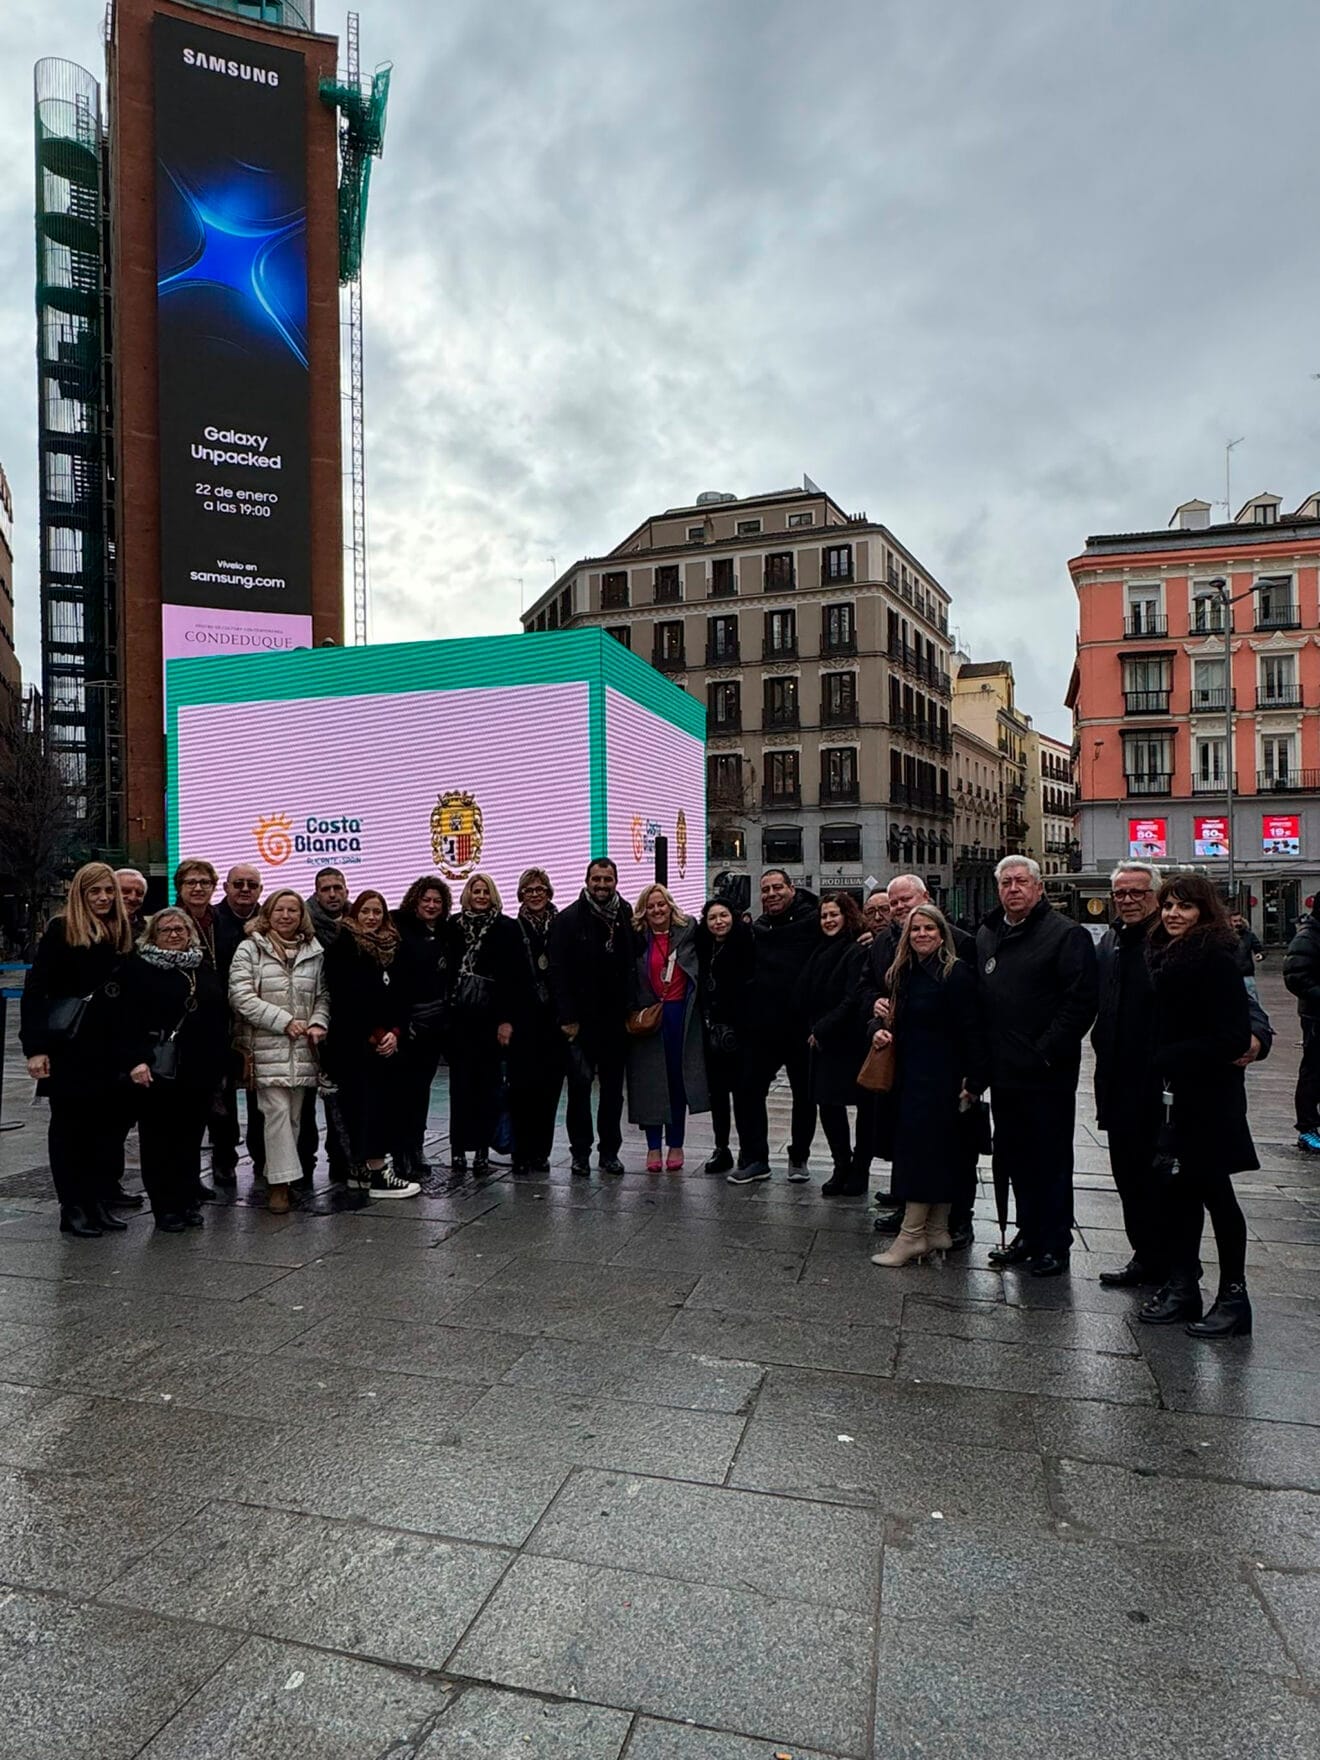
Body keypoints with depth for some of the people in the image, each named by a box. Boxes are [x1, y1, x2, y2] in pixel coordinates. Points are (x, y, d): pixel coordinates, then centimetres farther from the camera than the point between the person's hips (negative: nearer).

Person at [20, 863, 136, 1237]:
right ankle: (73, 1208, 13)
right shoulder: (60, 930, -4)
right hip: (69, 1045, -4)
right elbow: (35, 990, -8)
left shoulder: (122, 932, 10)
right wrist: (35, 1046, -15)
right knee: (69, 1125, 5)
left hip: (109, 1046, 4)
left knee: (107, 1122, 7)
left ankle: (101, 1201, 17)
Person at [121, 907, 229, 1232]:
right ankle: (165, 1208, 11)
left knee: (191, 1136, 10)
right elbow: (128, 1018, -10)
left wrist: (220, 1060, 11)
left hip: (200, 1069, 5)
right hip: (159, 1069, -4)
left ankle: (187, 1202, 20)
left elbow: (221, 1014, 16)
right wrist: (134, 1059, -20)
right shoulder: (138, 968, -2)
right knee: (159, 1138, 3)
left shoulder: (204, 968, 13)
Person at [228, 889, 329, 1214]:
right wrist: (285, 1021, -13)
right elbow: (241, 996, -8)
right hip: (267, 1047, -4)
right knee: (277, 1111, -10)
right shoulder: (250, 949, 0)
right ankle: (280, 1182, -5)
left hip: (303, 1048, 4)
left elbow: (322, 995, 16)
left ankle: (279, 1173, 19)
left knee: (294, 1114, 7)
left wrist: (318, 1023, -5)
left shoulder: (313, 952, 12)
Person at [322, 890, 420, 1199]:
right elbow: (345, 999, -11)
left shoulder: (391, 948, 14)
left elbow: (400, 996, 12)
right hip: (354, 1042, -6)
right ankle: (376, 1173, -8)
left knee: (380, 1102, 3)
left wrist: (394, 1032, -4)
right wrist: (373, 1034, -11)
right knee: (368, 1102, -9)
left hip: (385, 1042, 6)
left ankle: (361, 1166, 13)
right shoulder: (343, 946, -4)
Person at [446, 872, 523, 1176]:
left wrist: (507, 1019, -9)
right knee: (461, 1082, 4)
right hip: (458, 1017, 1)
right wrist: (443, 1012, -2)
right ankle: (458, 1147, 10)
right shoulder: (453, 927, 5)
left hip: (492, 1018, -1)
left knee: (488, 1084, 3)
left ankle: (482, 1149, 9)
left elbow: (514, 977, -4)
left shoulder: (505, 929, 0)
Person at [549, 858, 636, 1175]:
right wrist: (566, 1017, -13)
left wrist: (631, 1010, 2)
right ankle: (580, 1152, 15)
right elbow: (558, 971, -8)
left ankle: (609, 1151, 20)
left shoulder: (627, 918, 6)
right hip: (582, 1020, -3)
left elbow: (633, 967, 9)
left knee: (613, 1087, 10)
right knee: (580, 1086, 4)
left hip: (616, 1019, 3)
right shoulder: (568, 919, -4)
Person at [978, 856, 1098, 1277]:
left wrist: (1045, 1052, -18)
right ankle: (1029, 1234, 30)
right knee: (1014, 1159, 16)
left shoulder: (1066, 935, -10)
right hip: (1003, 1071, 7)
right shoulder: (986, 935, 13)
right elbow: (977, 1000, 19)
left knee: (1051, 1161, 4)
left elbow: (1080, 1003, -16)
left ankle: (1055, 1245, 17)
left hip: (1047, 1074, -7)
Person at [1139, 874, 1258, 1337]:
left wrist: (1168, 1060, -18)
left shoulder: (1215, 958, -15)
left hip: (1209, 1094, -7)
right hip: (1175, 1091, 7)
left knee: (1213, 1190, 3)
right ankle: (1182, 1287, 23)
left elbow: (1234, 1034, -20)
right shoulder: (1165, 955, 10)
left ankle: (1233, 1296, 18)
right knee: (1183, 1189, 13)